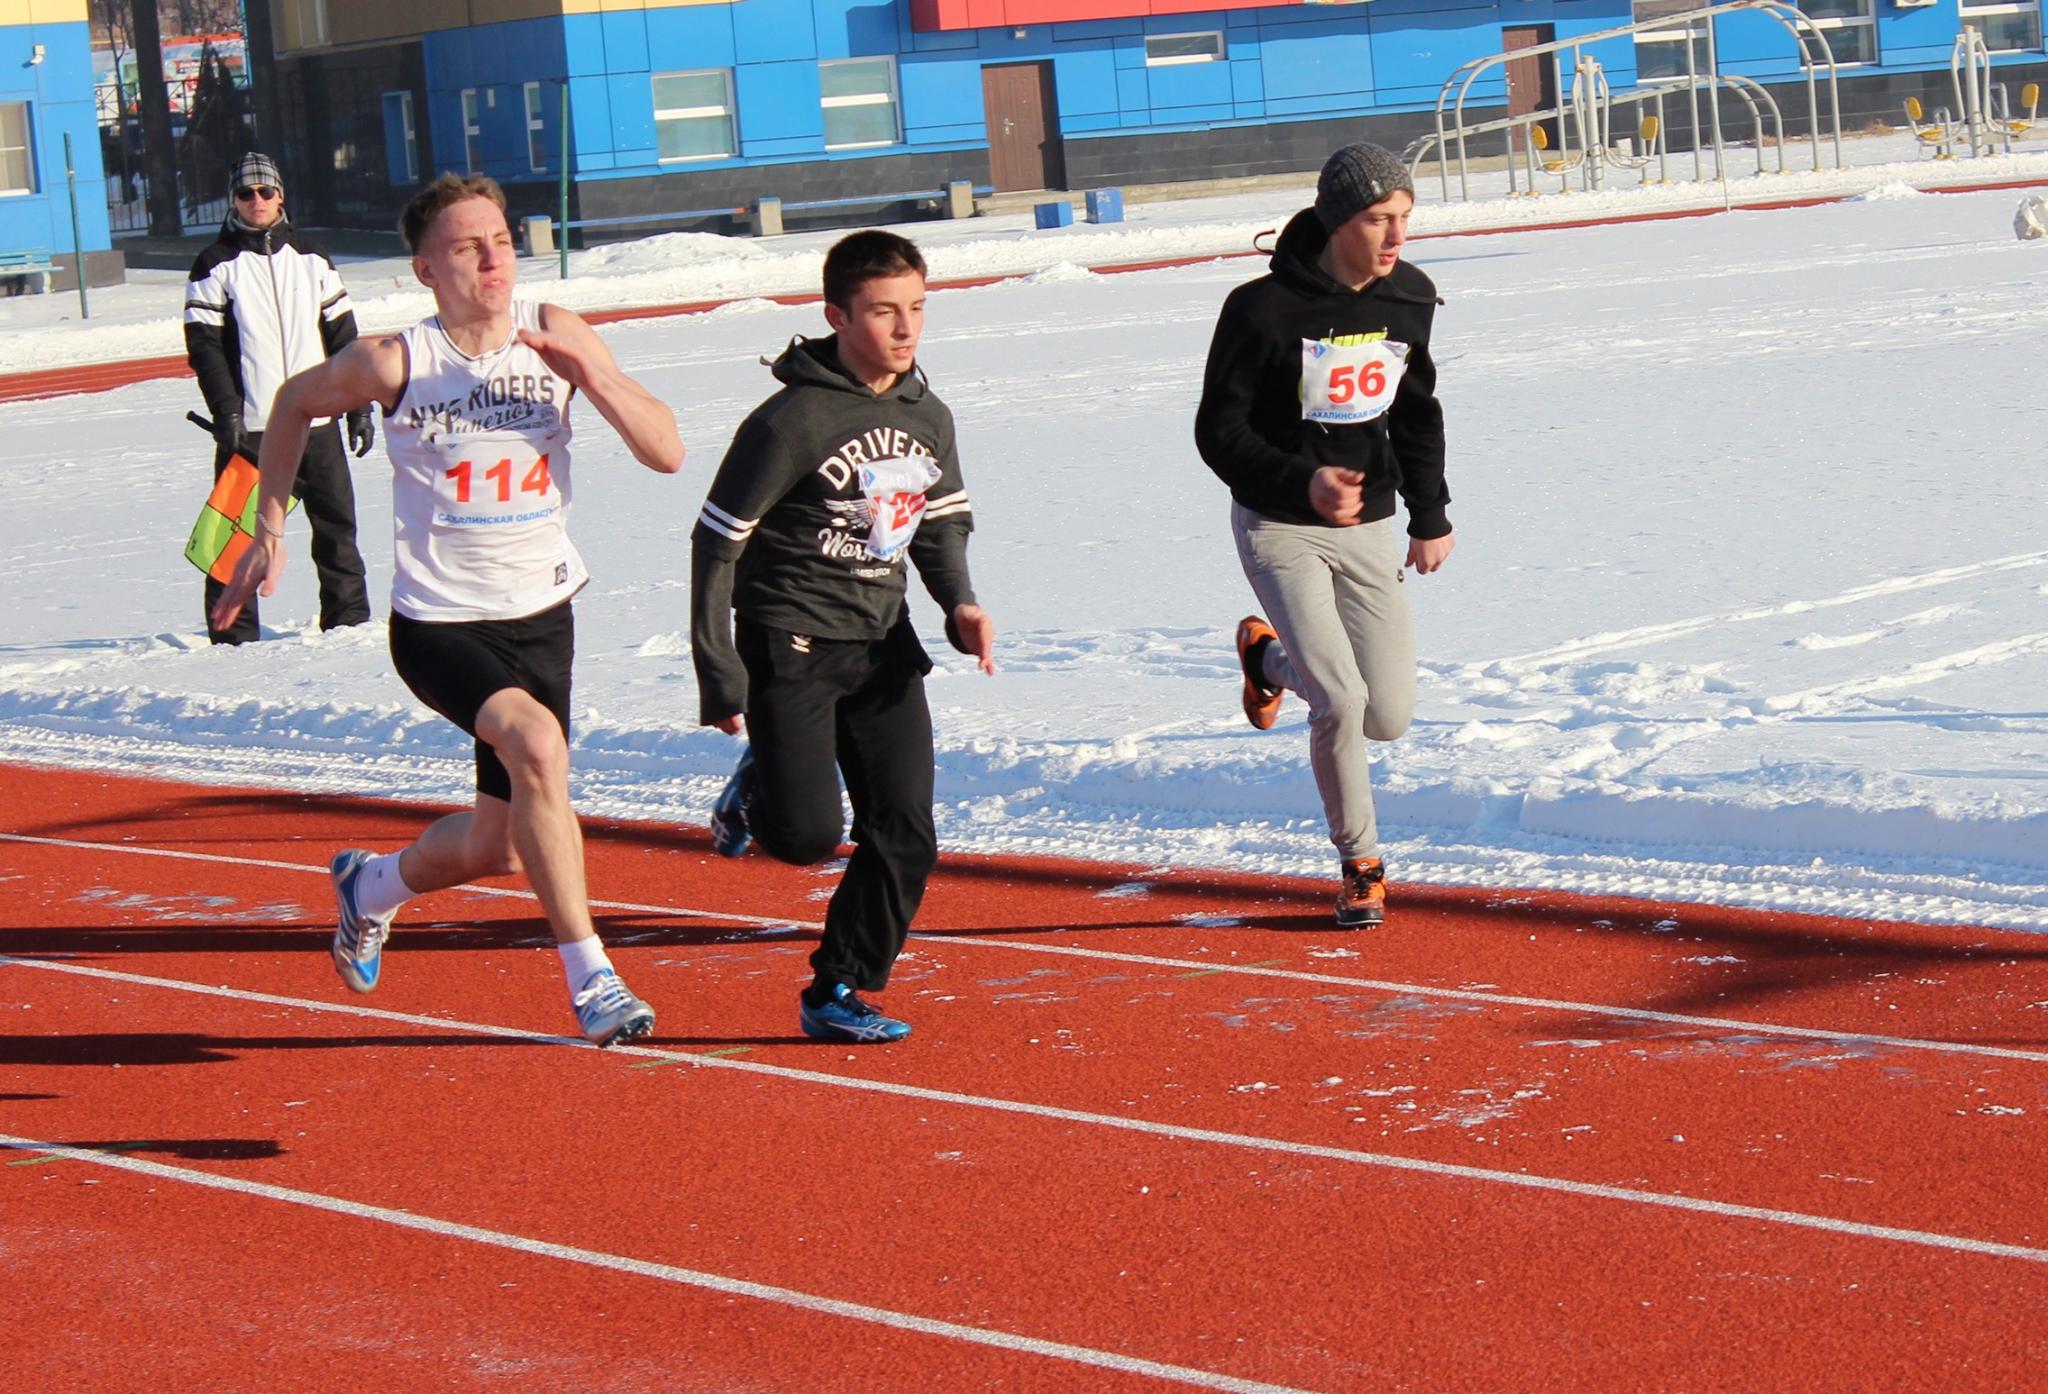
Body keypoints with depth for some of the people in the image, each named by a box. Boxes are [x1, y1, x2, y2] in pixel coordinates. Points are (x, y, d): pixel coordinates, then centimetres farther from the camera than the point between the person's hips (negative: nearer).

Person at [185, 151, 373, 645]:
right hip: (247, 426, -3)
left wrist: (359, 406, 7)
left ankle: (349, 619, 16)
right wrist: (225, 411, -15)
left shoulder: (310, 257, 11)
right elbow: (203, 345, -4)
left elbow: (342, 336, 13)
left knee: (337, 523, 6)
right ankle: (233, 632, 2)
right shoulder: (216, 265, 1)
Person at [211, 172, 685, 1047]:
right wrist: (268, 528, 6)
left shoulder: (555, 336, -5)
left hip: (541, 617, 4)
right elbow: (296, 404, 8)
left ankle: (369, 886, 46)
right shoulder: (395, 364, -12)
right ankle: (590, 979, -23)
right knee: (537, 743, -32)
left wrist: (590, 375, -22)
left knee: (496, 848, 11)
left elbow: (666, 453, -8)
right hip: (438, 623, -4)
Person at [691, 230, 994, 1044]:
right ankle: (755, 790, 20)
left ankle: (837, 994, 15)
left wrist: (960, 604, -1)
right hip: (791, 646, -6)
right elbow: (717, 542, -10)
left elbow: (942, 521, 20)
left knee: (905, 841, -1)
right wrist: (719, 675, -12)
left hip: (883, 648, 6)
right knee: (809, 836, -15)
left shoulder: (928, 417, 6)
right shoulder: (793, 420, -14)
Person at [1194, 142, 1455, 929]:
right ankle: (1360, 863, 10)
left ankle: (1268, 655, 32)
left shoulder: (1409, 301, -1)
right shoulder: (1265, 309, -18)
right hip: (1279, 528, -5)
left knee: (1389, 717, 1)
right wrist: (1301, 482, -29)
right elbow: (1219, 431, -14)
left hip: (1368, 526, 5)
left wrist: (1430, 513, 12)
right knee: (1340, 701, -18)